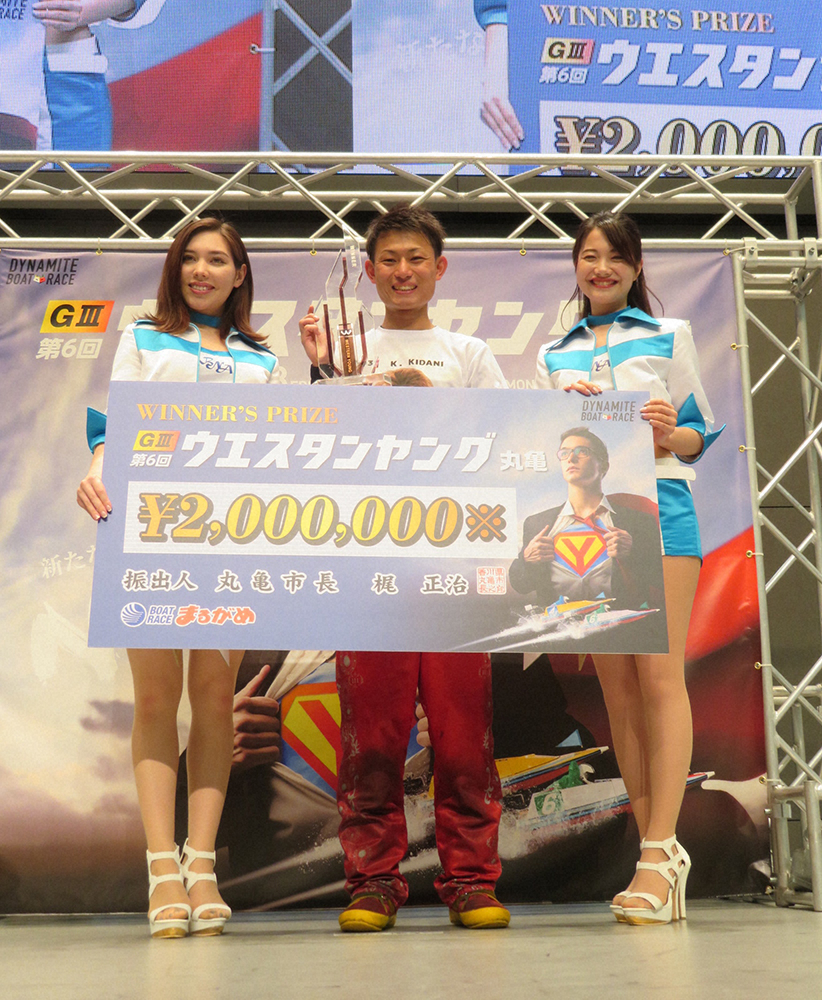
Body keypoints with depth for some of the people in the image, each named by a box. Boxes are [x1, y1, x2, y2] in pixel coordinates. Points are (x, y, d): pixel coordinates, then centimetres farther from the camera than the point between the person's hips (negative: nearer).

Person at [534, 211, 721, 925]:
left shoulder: (671, 337, 13)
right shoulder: (553, 356, 19)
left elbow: (702, 431, 10)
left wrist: (672, 436, -12)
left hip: (657, 503, -3)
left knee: (660, 678, -11)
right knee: (617, 687, 2)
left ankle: (657, 853, -10)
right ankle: (663, 853, 9)